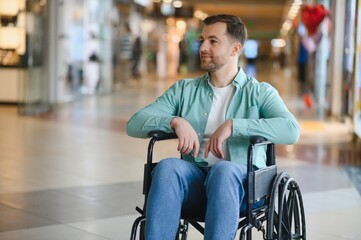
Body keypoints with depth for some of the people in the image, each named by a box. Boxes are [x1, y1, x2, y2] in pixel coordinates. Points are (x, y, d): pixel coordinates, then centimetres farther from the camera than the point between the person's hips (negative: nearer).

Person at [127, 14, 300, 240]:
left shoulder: (259, 92, 9)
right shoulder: (184, 89, 18)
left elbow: (291, 130, -11)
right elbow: (135, 124, 9)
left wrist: (233, 125, -19)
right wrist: (175, 121, -11)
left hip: (241, 182, -2)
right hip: (194, 179, 2)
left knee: (223, 170, -37)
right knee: (167, 166, -32)